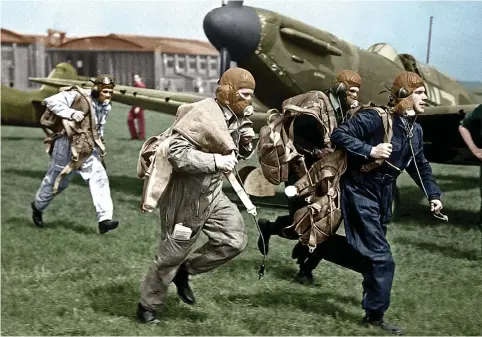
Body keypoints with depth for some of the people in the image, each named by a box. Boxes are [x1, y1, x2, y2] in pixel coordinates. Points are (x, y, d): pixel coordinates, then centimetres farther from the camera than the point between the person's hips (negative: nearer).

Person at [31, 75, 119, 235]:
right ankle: (38, 206, 38)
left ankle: (104, 219, -18)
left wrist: (99, 145, 17)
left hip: (88, 149, 5)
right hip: (68, 145, -5)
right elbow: (50, 101, -18)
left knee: (99, 178, -13)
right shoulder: (77, 96, -14)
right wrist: (71, 113, -26)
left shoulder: (105, 106, 8)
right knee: (55, 180, 10)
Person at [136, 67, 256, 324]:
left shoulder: (238, 117, 4)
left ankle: (185, 270, 21)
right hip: (187, 196, -8)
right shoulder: (204, 115, -24)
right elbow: (175, 152, -30)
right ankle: (147, 306, 26)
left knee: (235, 240, 2)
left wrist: (246, 143, -6)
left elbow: (238, 154, 16)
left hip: (212, 193, 8)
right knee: (172, 255, 5)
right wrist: (215, 161, -30)